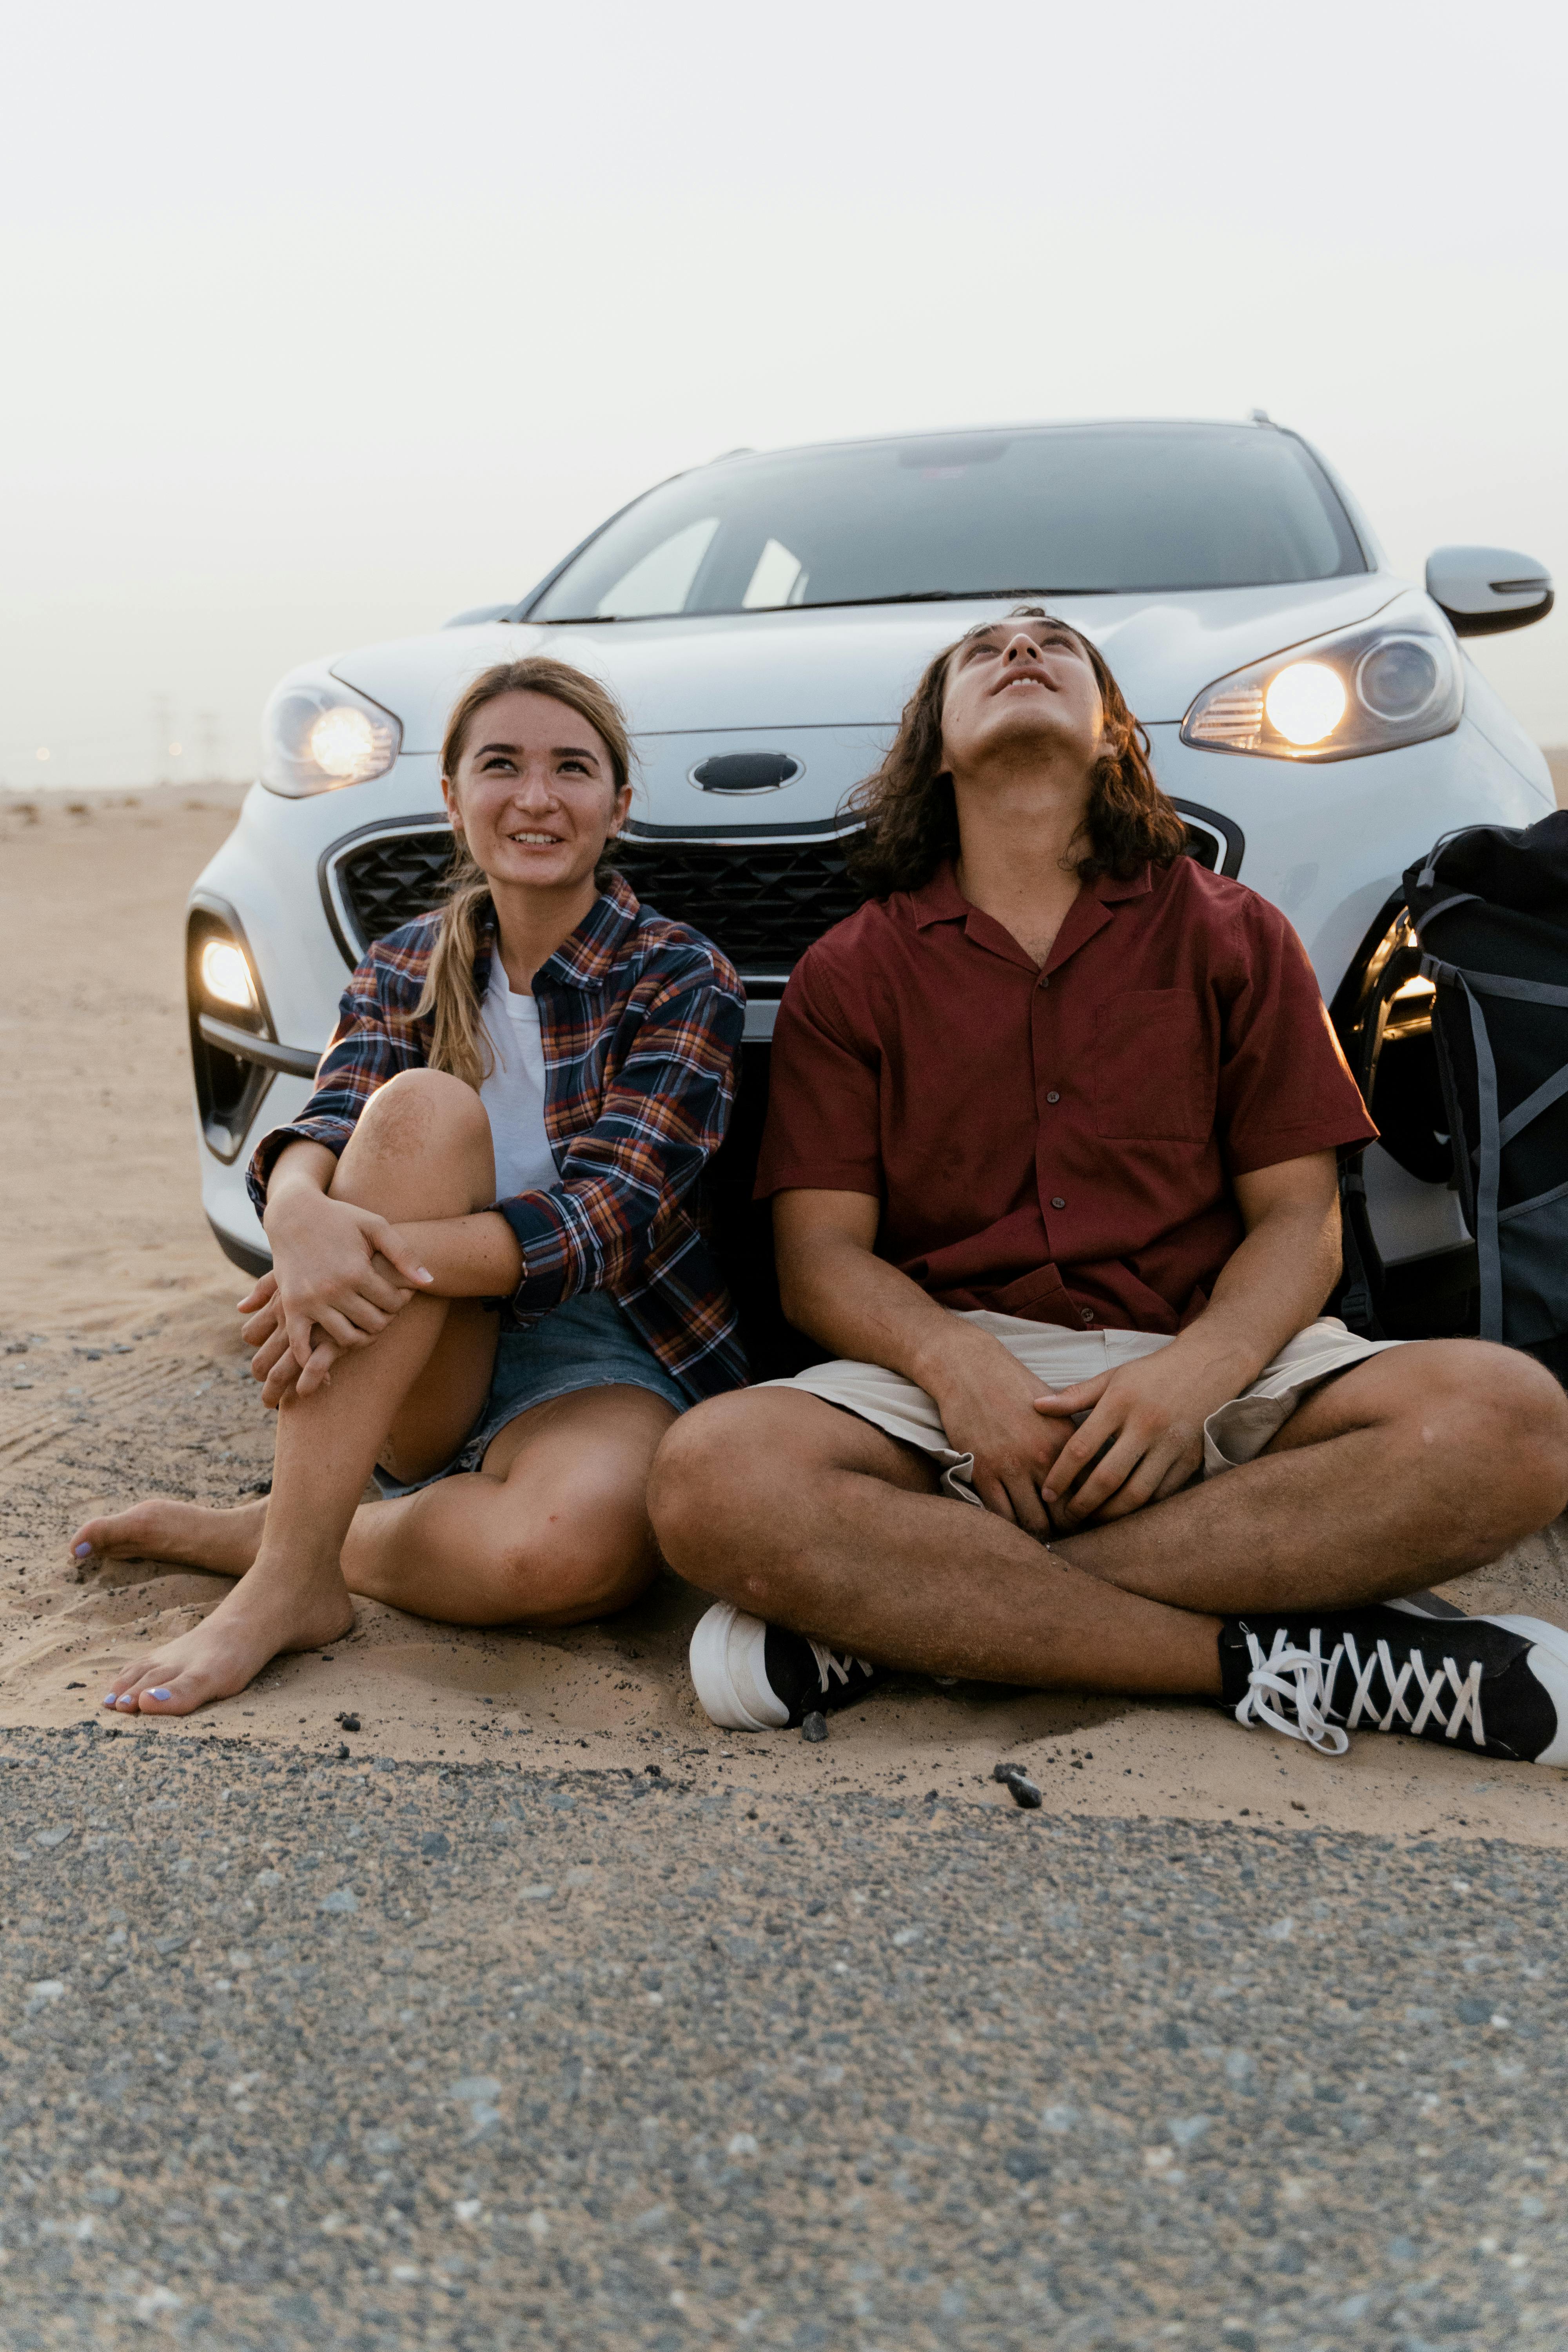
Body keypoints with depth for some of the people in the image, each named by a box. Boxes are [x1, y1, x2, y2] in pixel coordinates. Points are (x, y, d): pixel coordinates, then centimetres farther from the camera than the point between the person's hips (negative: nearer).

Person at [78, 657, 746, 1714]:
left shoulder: (682, 979, -4)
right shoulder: (406, 970, 7)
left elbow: (609, 1213, -18)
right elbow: (321, 1130, -11)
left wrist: (389, 1253, -33)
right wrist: (303, 1214, -37)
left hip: (599, 1363, -2)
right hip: (425, 1370, 3)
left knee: (580, 1542, -39)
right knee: (425, 1108, -27)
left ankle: (250, 1534, -10)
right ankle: (291, 1577, -28)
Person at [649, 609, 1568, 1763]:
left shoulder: (1232, 935, 14)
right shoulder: (850, 973, 12)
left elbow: (1300, 1220, 7)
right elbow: (820, 1255, 3)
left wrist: (1197, 1372, -16)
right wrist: (952, 1360, -20)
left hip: (1209, 1375, 2)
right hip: (954, 1375, -1)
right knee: (713, 1474, -32)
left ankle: (899, 1616, -27)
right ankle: (1270, 1658, -26)